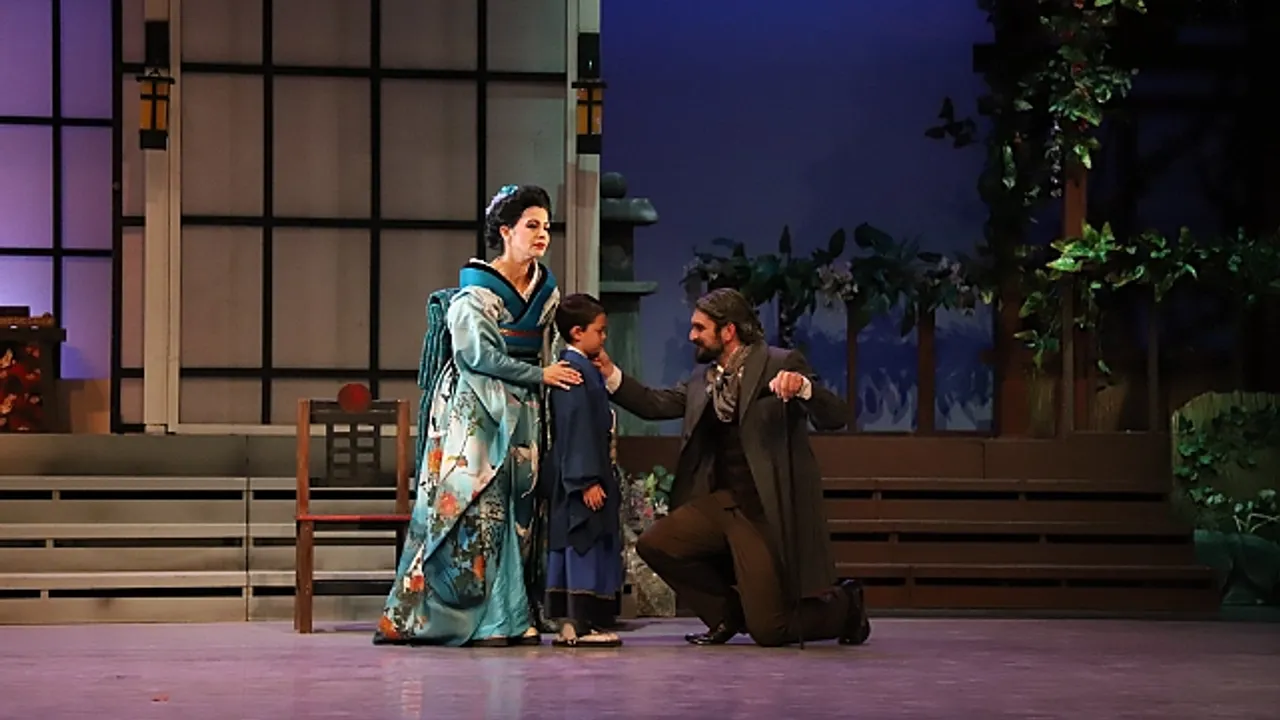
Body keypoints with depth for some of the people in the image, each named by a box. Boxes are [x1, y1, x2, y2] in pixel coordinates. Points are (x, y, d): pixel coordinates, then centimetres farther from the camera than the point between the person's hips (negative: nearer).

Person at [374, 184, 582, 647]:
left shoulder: (546, 290, 12)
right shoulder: (476, 292, -9)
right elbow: (477, 354, -15)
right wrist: (541, 375, -12)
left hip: (521, 416, 7)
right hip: (475, 413, -7)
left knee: (517, 512, 3)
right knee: (475, 509, -11)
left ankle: (511, 618, 4)